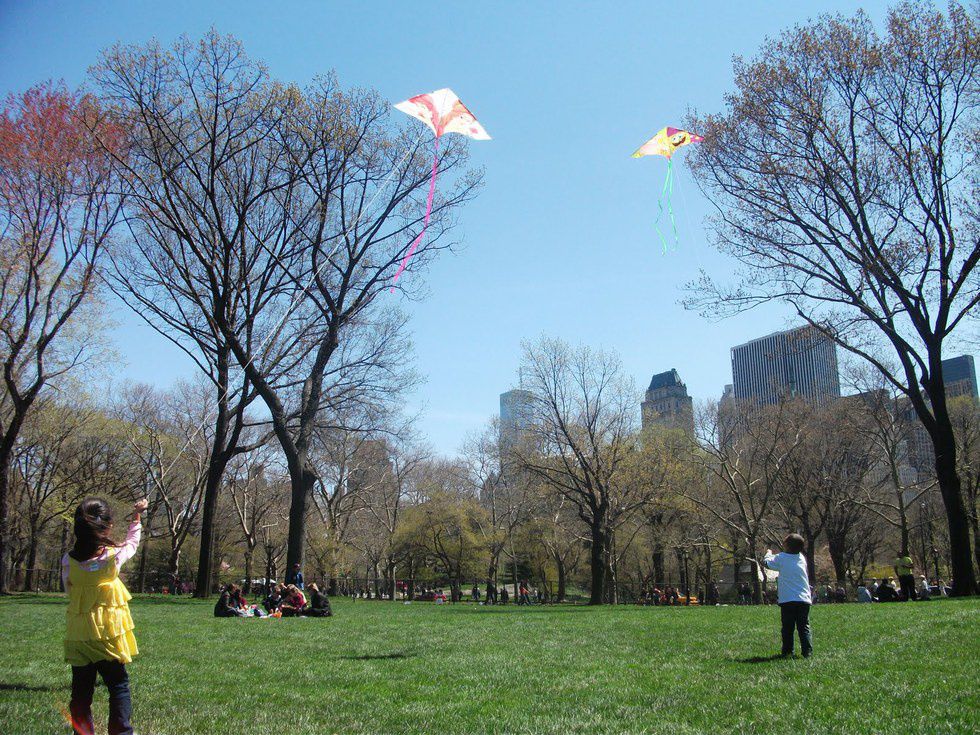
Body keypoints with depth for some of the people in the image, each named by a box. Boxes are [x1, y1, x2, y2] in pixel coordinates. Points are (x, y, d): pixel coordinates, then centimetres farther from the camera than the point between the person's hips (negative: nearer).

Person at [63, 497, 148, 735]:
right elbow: (132, 543, 10)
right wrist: (137, 516, 22)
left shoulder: (68, 560, -7)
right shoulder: (114, 555, -12)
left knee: (81, 689, 12)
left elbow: (68, 589, 7)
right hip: (108, 635, -2)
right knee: (118, 686, 9)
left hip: (77, 637, 2)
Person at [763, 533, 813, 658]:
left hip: (788, 600, -3)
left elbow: (768, 563, 10)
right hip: (804, 599, 3)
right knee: (804, 627, 4)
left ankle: (787, 651, 8)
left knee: (787, 628, 7)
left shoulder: (782, 558, -4)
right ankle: (807, 652, -6)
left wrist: (769, 553, 29)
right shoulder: (802, 558, 8)